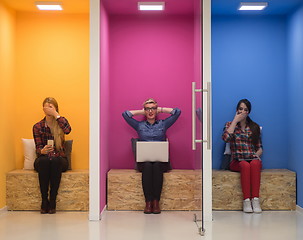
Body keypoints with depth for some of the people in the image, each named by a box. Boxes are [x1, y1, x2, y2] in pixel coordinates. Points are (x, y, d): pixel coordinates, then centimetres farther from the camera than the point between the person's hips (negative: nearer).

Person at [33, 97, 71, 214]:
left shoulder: (60, 122, 5)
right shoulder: (37, 126, 6)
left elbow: (67, 130, -20)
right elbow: (38, 148, -2)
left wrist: (56, 114, -18)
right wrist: (42, 151, -27)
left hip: (59, 159, 0)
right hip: (42, 161, 0)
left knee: (56, 160, -36)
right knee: (44, 160, -35)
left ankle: (53, 200, -31)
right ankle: (44, 201, -31)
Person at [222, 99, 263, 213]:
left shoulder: (255, 127, 18)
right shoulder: (230, 125, 11)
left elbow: (259, 147, 18)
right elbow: (226, 138, -12)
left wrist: (257, 154, -5)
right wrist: (235, 120, -5)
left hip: (253, 159, 2)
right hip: (237, 161, -1)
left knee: (255, 163, -35)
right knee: (245, 165, -36)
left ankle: (255, 199, -41)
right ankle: (246, 200, -37)